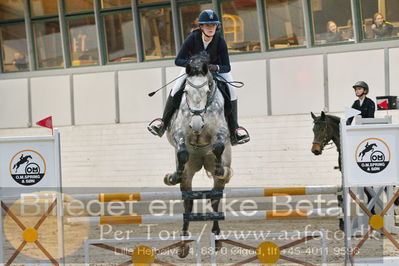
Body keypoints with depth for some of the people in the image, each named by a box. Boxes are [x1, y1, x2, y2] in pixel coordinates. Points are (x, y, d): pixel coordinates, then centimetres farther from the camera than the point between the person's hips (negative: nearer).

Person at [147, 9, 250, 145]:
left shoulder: (220, 41, -29)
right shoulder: (192, 38, -29)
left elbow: (227, 67, -26)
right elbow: (178, 60, -26)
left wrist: (216, 68, -47)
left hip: (216, 67, 0)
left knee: (231, 90, -19)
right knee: (176, 88, -19)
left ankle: (234, 130, -8)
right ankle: (163, 122, 1)